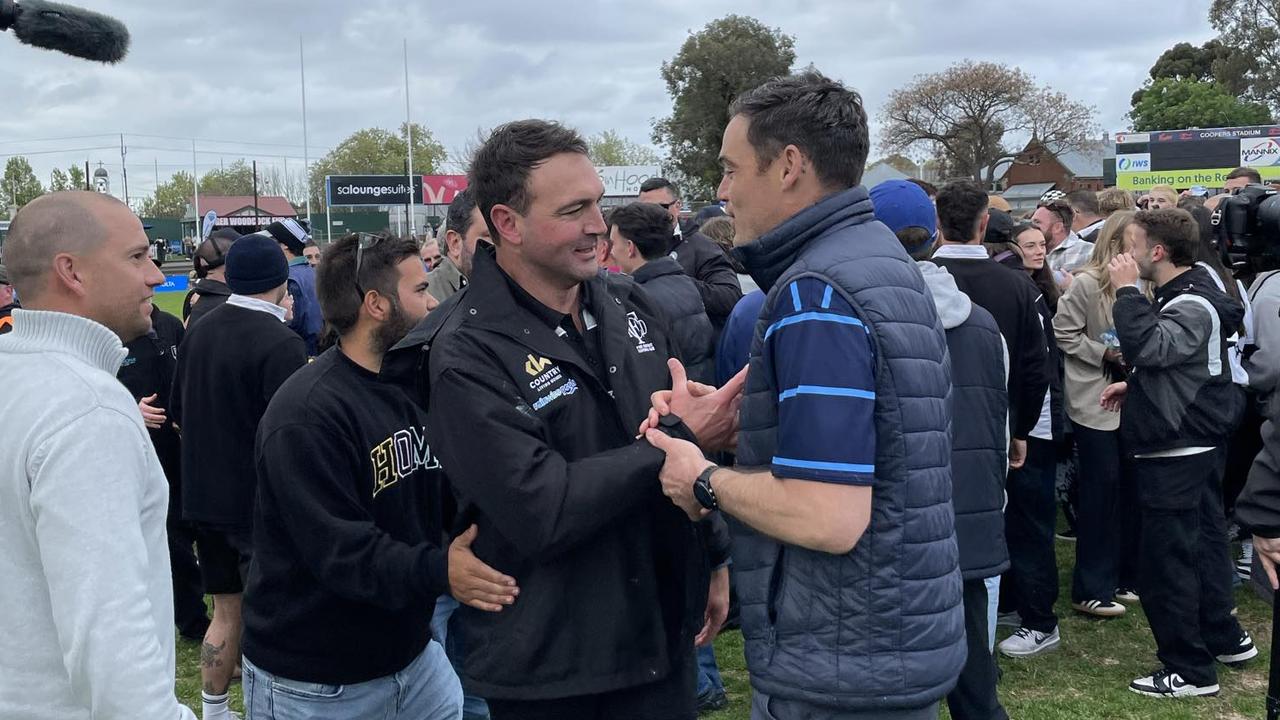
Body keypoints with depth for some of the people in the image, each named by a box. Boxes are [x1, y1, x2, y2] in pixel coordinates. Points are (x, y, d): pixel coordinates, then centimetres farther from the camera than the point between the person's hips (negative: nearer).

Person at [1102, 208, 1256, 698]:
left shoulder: (1192, 305, -21)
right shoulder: (1184, 295, 12)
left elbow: (1146, 346, -38)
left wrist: (1127, 290, -28)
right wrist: (1134, 386, 12)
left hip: (1176, 451, -11)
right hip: (1198, 442, 11)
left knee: (1167, 557, -3)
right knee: (1205, 540, 20)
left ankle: (1190, 669, 6)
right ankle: (1225, 637, 34)